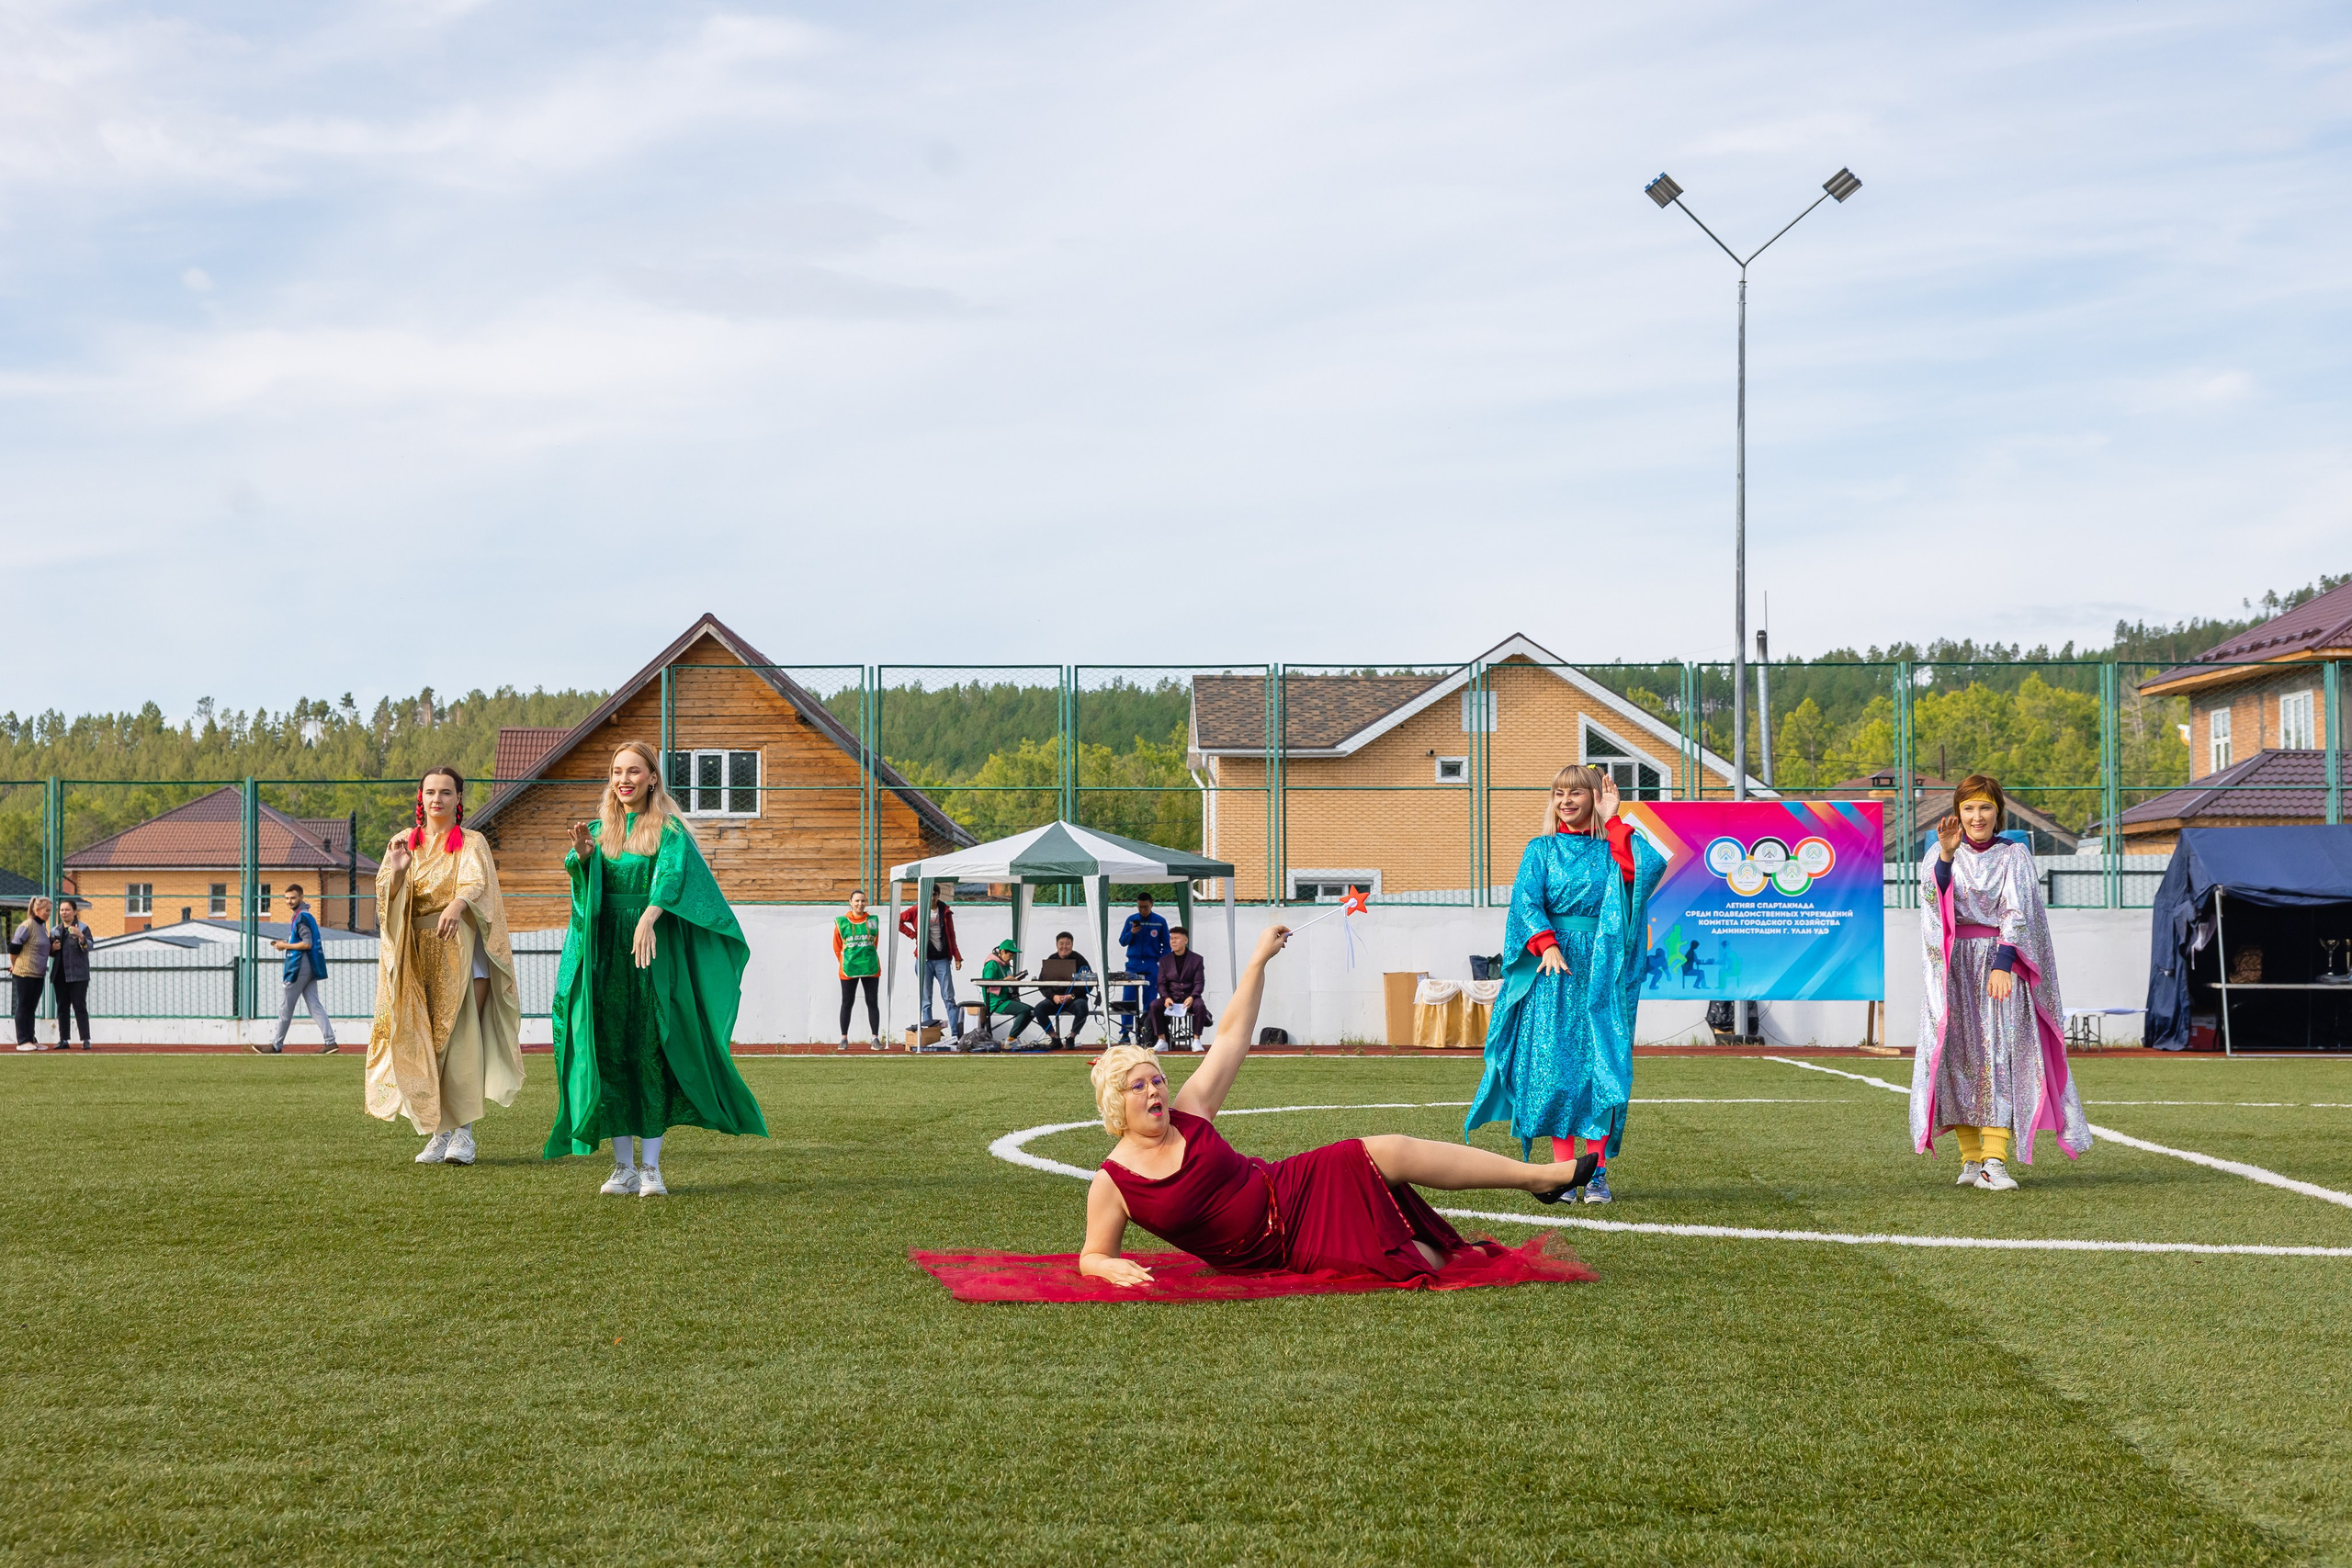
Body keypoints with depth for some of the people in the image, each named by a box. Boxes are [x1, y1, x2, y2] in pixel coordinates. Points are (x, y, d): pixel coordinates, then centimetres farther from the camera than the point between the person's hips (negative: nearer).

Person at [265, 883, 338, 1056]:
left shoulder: (301, 917, -14)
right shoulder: (304, 915, 16)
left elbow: (307, 944, -20)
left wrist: (286, 946, -11)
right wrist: (286, 944, 12)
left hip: (300, 967, -10)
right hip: (308, 968, 10)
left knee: (285, 1006, 0)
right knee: (315, 1005, 4)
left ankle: (277, 1045, 7)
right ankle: (330, 1042, -4)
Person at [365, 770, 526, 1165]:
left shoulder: (472, 844, 3)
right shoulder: (404, 842, 13)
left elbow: (477, 882, -17)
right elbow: (386, 898, 4)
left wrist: (457, 905, -39)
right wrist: (395, 869, -17)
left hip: (461, 949, -3)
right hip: (416, 953, 3)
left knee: (460, 1039, -12)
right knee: (421, 1043, -1)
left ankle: (463, 1131, -12)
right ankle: (439, 1132, 3)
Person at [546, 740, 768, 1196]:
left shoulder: (668, 830, 2)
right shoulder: (600, 830, 12)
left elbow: (672, 873, -17)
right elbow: (585, 882, -4)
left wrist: (648, 917, -34)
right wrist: (581, 854, -27)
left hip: (654, 952, -3)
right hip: (605, 950, 3)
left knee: (651, 1054, -6)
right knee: (610, 1054, -1)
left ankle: (650, 1166, -2)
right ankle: (624, 1166, 3)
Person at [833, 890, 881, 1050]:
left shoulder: (873, 920, 4)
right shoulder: (841, 922, 0)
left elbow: (875, 944, 12)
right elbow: (837, 947, 8)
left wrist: (868, 958, 8)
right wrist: (845, 963, 6)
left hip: (871, 968, 1)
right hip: (848, 969, -1)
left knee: (872, 1003, 1)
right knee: (847, 1003, 6)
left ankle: (875, 1038, 4)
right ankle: (844, 1038, 13)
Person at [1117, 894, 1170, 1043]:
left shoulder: (1160, 921, 4)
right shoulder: (1131, 920, 8)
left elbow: (1166, 945, 8)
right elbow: (1122, 941, 9)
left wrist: (1162, 963, -5)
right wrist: (1131, 933, -10)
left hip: (1152, 965, -1)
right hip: (1133, 964, 1)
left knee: (1150, 1002, -1)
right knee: (1128, 999, -6)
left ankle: (1148, 1035, 2)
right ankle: (1125, 1033, -4)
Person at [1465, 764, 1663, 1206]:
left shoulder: (1612, 847, 7)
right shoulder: (1542, 849, 9)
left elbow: (1652, 866, -13)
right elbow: (1526, 901, -2)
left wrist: (1612, 822, -9)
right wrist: (1547, 945, -17)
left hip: (1601, 970, 0)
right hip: (1555, 969, 0)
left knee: (1601, 1067, -5)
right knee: (1554, 1066, -3)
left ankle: (1597, 1172, -2)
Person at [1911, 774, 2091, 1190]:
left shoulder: (2015, 856, 6)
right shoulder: (1940, 856, 9)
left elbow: (2017, 913, -7)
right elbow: (1934, 894, -12)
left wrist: (2002, 964, -21)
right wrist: (1947, 853, -30)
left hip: (2001, 965, -1)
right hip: (1954, 966, 1)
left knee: (2000, 1056, -12)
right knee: (1959, 1056, -3)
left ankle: (1994, 1161, -20)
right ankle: (1971, 1157, 3)